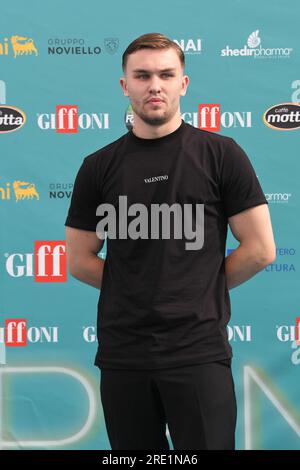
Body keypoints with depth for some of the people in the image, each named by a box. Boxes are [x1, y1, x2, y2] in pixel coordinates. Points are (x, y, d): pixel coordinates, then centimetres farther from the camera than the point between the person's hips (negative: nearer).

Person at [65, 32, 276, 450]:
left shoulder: (220, 154, 0)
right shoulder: (99, 167, 6)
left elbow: (260, 249, -1)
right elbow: (79, 261, 11)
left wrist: (201, 290, 3)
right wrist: (138, 291, 5)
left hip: (199, 351, -2)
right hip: (122, 352, 3)